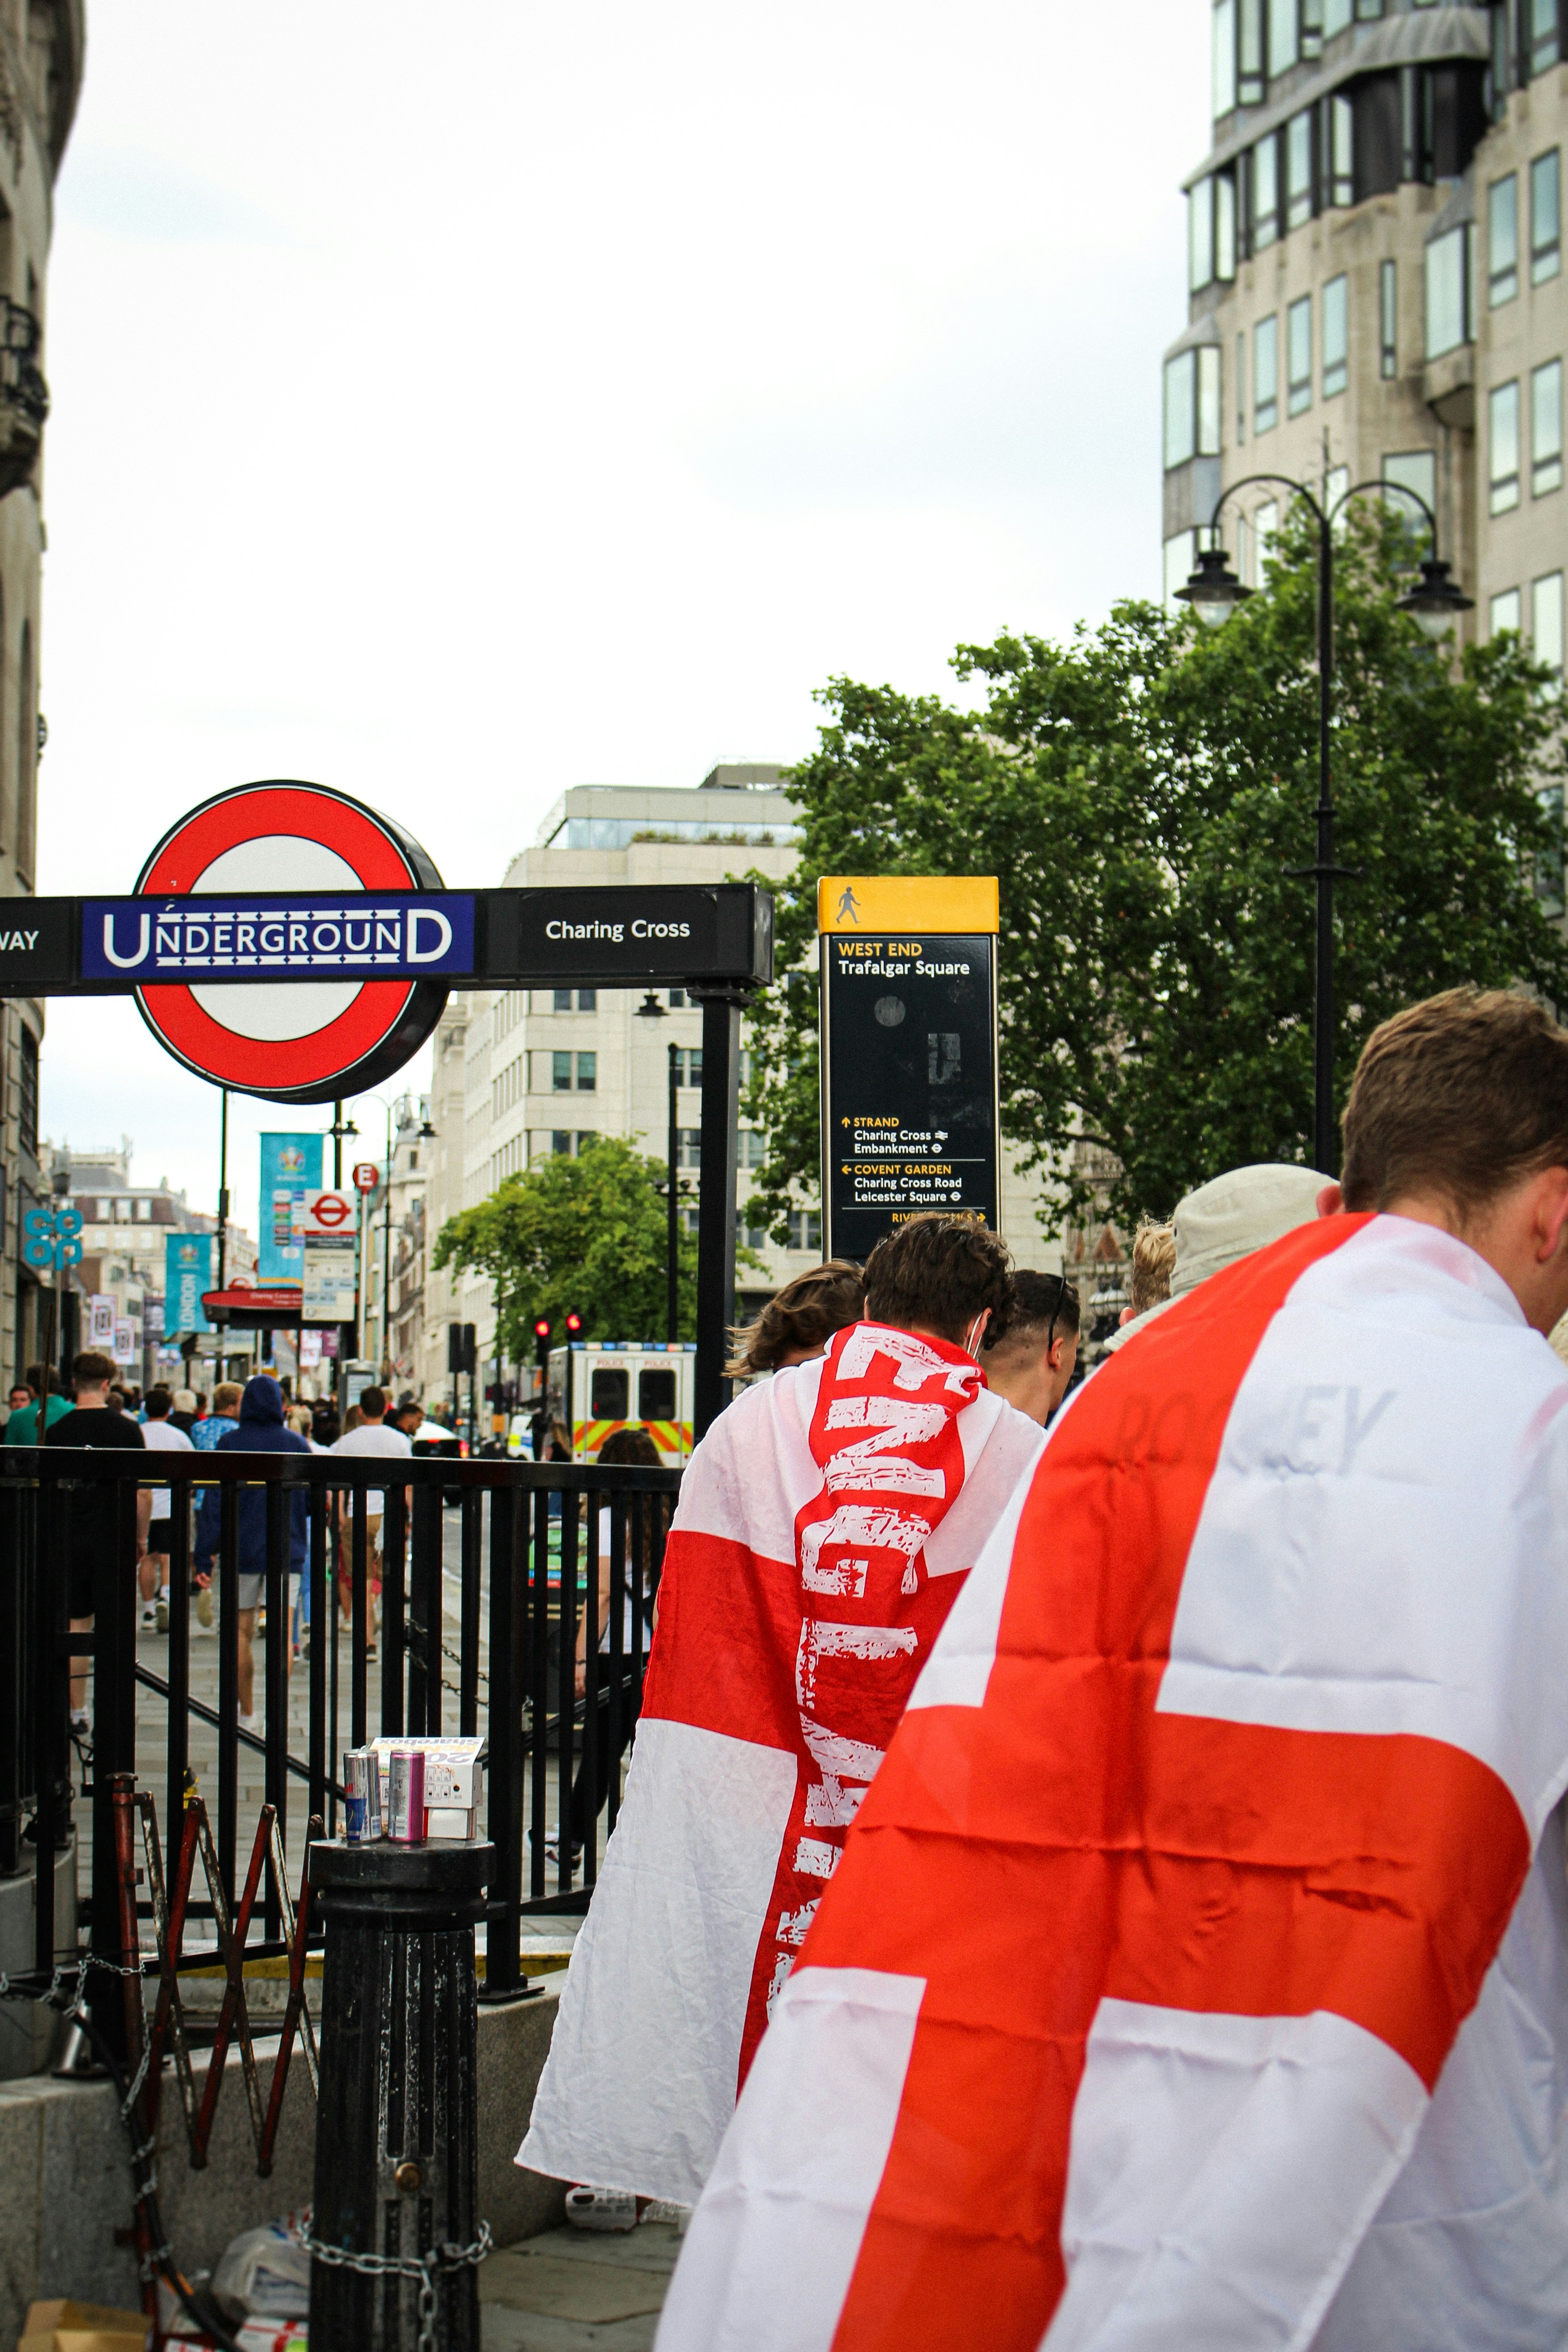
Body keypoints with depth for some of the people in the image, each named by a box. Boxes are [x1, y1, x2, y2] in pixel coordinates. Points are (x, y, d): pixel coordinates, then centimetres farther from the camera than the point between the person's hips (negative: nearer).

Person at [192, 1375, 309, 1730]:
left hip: (241, 1551, -1)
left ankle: (246, 1713, 16)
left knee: (242, 1632, 11)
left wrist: (204, 1554, -5)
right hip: (287, 1553, 1)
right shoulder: (297, 1446, 2)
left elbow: (213, 1501, -7)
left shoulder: (230, 1444, -4)